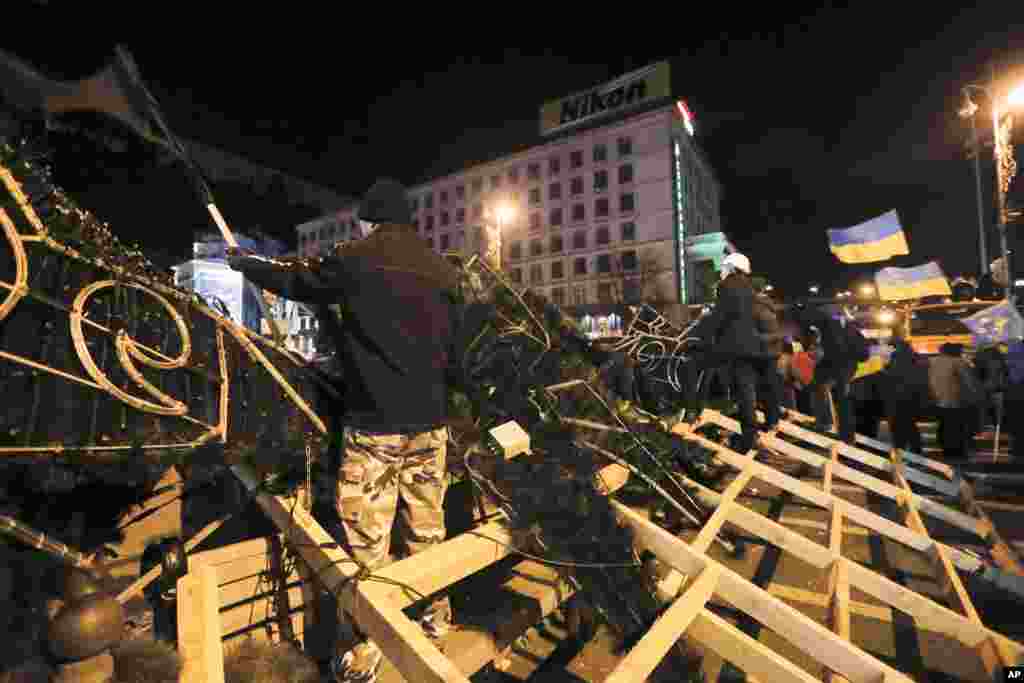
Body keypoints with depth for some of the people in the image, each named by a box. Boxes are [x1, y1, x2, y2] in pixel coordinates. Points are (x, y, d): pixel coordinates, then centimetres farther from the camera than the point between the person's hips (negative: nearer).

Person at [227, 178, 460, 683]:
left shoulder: (356, 261, -6)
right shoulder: (443, 273, 6)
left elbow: (294, 280, 11)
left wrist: (245, 263, 31)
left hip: (375, 425, -5)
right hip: (431, 423, 5)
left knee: (366, 542, 8)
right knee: (426, 529, 18)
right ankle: (435, 623, 36)